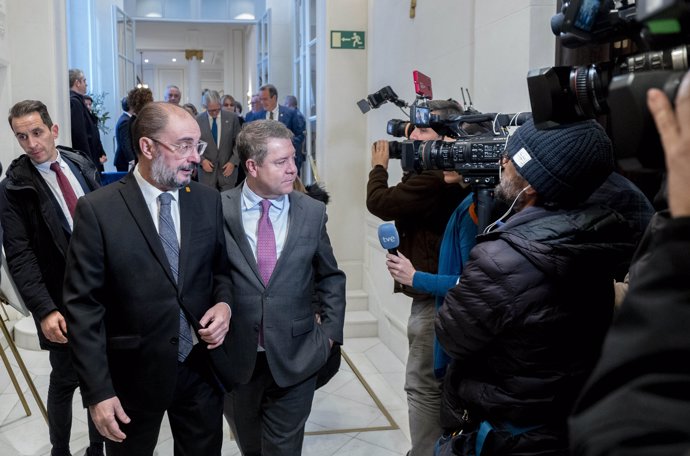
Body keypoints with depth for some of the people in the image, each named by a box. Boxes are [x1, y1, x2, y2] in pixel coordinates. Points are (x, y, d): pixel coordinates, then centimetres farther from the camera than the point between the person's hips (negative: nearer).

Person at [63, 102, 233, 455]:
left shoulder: (208, 201, 1)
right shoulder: (97, 210, -11)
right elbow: (83, 305, -11)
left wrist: (223, 303, -10)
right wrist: (97, 391, -13)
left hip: (201, 364, 3)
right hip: (133, 373, -3)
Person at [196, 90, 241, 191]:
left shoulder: (232, 117, 0)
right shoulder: (198, 120, 0)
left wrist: (233, 162, -7)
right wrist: (202, 160, -10)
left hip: (228, 168, 0)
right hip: (207, 170, 0)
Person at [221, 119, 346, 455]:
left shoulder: (312, 212, -2)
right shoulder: (219, 210, -7)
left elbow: (330, 278, 10)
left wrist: (329, 332, 4)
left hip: (295, 360, 0)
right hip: (237, 359, 0)